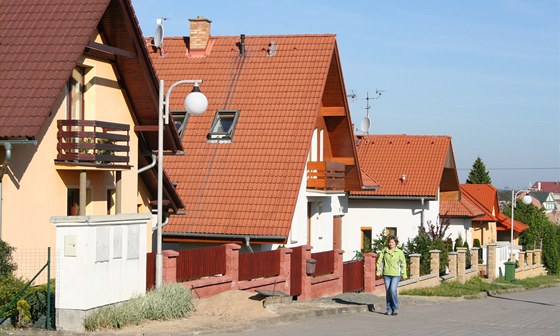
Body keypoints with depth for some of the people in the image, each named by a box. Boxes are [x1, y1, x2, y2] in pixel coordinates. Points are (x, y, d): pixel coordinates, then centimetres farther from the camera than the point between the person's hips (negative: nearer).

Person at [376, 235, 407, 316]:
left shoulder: (399, 252, -1)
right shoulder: (384, 251, 4)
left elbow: (403, 263, 2)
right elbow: (379, 261, 9)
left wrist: (404, 274, -1)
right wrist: (378, 271, 2)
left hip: (396, 274, -3)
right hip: (386, 274, 3)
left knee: (393, 290, -15)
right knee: (388, 292, 4)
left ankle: (396, 309, -2)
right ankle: (389, 310, 13)